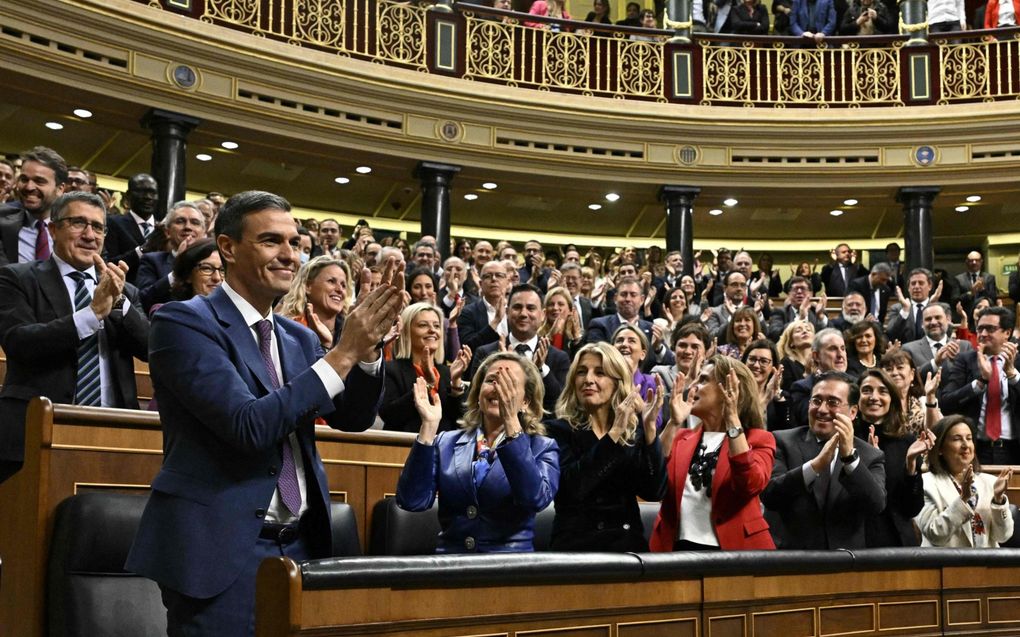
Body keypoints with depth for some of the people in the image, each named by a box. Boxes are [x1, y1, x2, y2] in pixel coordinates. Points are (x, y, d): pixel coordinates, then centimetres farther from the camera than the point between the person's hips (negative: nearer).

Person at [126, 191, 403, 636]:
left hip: (299, 546, 7)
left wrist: (368, 346, -10)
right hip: (221, 548, -6)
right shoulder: (183, 322, -9)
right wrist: (343, 352, -19)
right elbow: (248, 425, -20)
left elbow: (353, 418, 6)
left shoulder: (298, 338, 12)